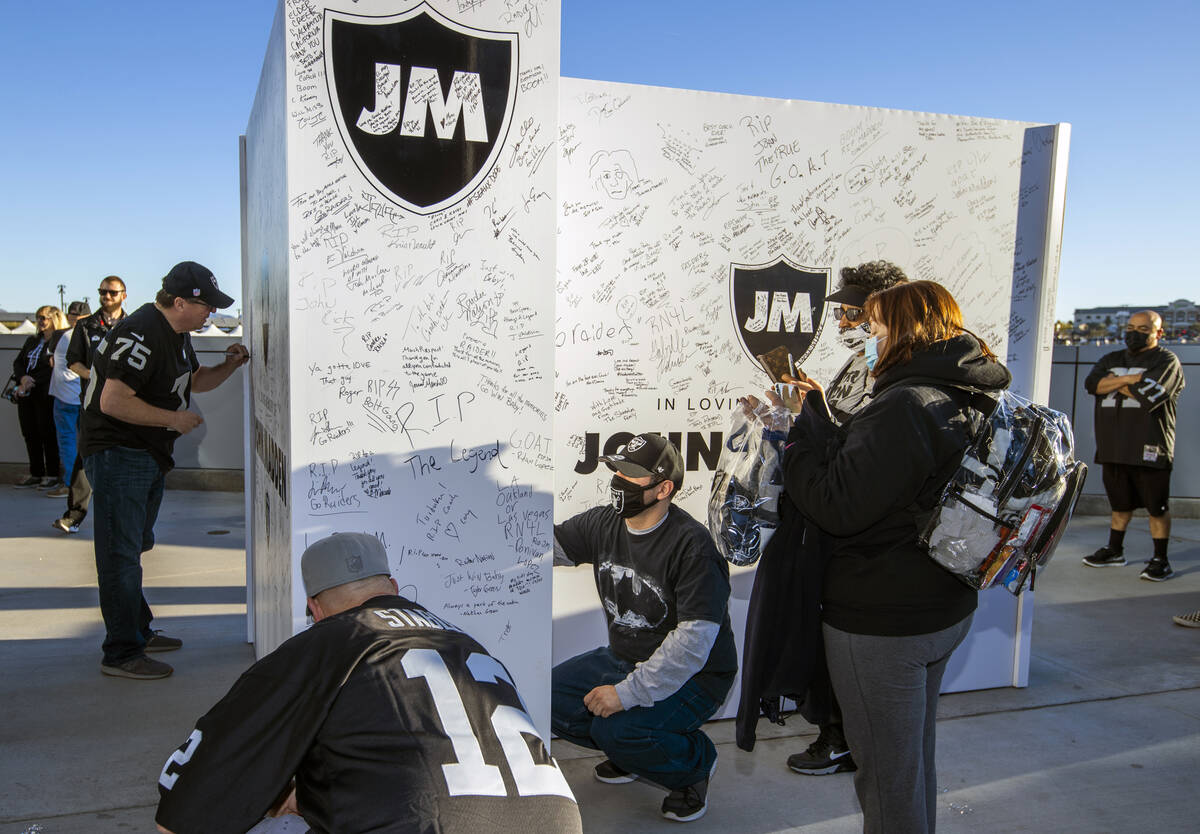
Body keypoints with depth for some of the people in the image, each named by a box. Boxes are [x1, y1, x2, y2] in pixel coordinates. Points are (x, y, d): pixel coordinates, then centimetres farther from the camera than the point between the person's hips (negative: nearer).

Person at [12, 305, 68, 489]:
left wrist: (31, 383, -14)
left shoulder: (60, 341, -4)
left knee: (47, 433, -4)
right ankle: (35, 474, 15)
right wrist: (23, 378, -5)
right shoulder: (32, 340, 19)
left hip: (45, 393, -7)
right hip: (26, 394, 7)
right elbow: (18, 362, 15)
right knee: (30, 434, 7)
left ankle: (52, 475, 3)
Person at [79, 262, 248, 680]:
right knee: (122, 554, -5)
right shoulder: (141, 334, -22)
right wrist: (175, 419, -20)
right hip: (117, 454, -11)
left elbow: (193, 381, 24)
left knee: (135, 547, 20)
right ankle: (122, 654, 3)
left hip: (148, 456, 11)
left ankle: (139, 631, 34)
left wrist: (228, 367, 6)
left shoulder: (177, 333, 11)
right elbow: (113, 402, -28)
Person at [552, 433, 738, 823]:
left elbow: (695, 639, -29)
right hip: (622, 659, 7)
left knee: (616, 729, -28)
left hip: (695, 674, -7)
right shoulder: (602, 523, -3)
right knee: (549, 697, -5)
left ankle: (694, 762, 4)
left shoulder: (691, 544, -25)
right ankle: (630, 750, 19)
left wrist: (629, 693, -32)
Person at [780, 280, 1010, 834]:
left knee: (886, 772, 7)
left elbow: (838, 507, -25)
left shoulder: (904, 407, -24)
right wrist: (815, 420, 7)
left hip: (881, 623, -10)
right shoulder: (959, 401, 7)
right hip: (943, 609, 10)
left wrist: (797, 433, -14)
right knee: (914, 757, 26)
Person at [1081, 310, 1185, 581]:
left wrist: (1115, 383, -4)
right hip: (1114, 446, 5)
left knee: (1157, 506, -1)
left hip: (1149, 448, -5)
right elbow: (1091, 384, -1)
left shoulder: (1167, 361, -1)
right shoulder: (1112, 360, 17)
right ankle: (1114, 551, 26)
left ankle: (1160, 560, 7)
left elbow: (1150, 393, -18)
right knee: (1120, 503, 16)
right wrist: (1128, 379, -13)